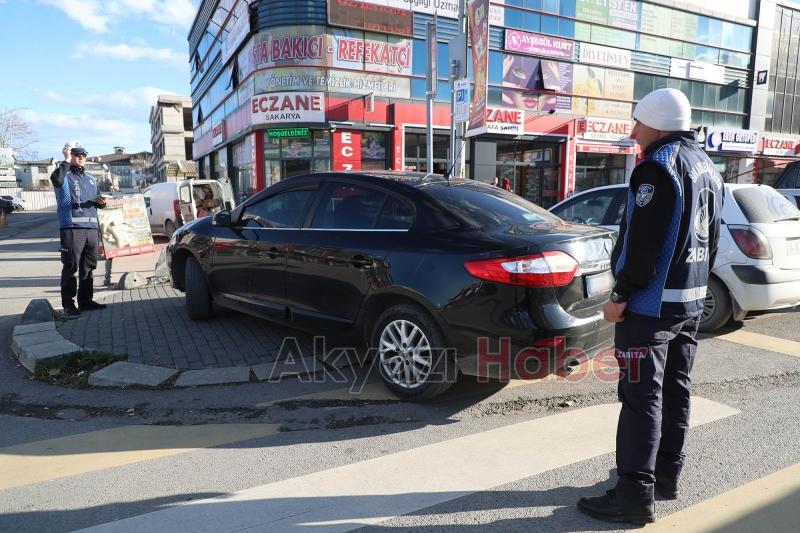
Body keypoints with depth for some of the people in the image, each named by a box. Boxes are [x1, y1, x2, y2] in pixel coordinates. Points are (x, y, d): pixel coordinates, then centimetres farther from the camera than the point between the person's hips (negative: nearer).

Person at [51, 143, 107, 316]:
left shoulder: (91, 178, 21)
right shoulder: (65, 176, -1)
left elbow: (96, 200, 29)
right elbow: (56, 179, -26)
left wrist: (99, 201, 6)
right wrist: (66, 160, -18)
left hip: (91, 226, 7)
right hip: (71, 227, -7)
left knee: (88, 266, 11)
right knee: (71, 266, -6)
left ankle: (85, 299, 19)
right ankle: (68, 303, -1)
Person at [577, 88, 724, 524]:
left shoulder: (659, 166, -15)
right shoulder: (706, 167, 16)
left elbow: (643, 243, -22)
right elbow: (711, 238, 19)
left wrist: (621, 296, -17)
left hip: (651, 303, -10)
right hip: (690, 300, 10)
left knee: (642, 395, -5)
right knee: (675, 390, 16)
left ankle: (635, 493, 2)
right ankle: (667, 474, 29)